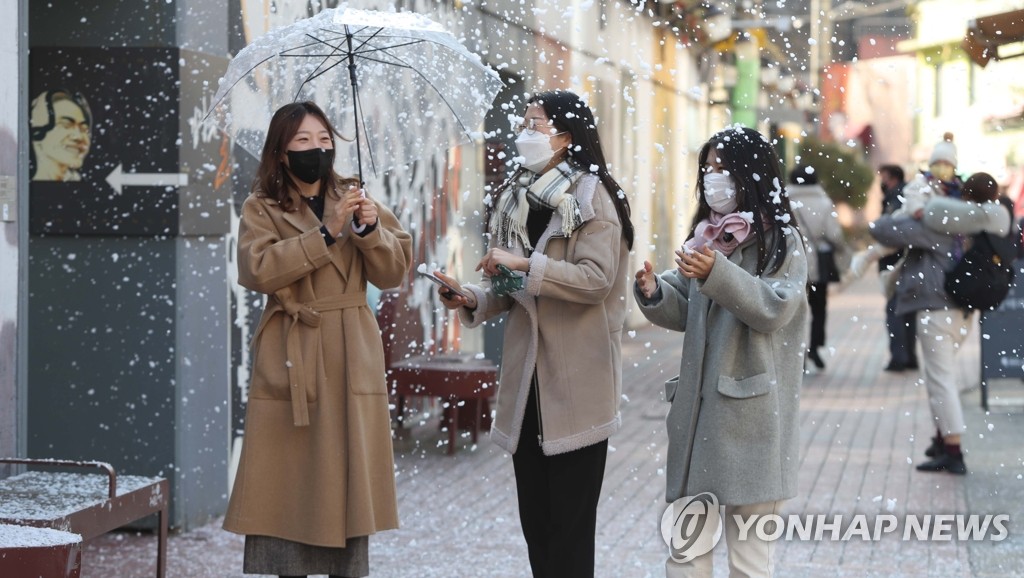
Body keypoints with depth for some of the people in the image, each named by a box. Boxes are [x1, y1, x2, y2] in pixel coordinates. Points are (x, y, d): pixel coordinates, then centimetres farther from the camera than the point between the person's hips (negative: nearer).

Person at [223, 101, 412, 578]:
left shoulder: (353, 198, 12)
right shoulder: (262, 209, 4)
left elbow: (394, 272, 5)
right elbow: (258, 269, -15)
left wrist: (371, 229, -13)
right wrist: (327, 233, -18)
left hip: (351, 358, 2)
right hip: (291, 359, -2)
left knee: (347, 479, 3)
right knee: (288, 484, -2)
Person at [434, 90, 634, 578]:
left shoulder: (592, 195, -8)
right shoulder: (516, 197, 13)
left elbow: (597, 278, -19)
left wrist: (524, 264, -23)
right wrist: (473, 300, -3)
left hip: (575, 378, -7)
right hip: (527, 376, 7)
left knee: (570, 520, -2)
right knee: (535, 518, 11)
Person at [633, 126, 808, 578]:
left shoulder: (782, 240, -4)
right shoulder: (705, 235, 15)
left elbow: (773, 309, -17)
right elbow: (684, 312, 14)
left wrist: (718, 274, -29)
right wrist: (653, 293, -7)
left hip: (748, 413, -6)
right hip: (698, 407, 6)